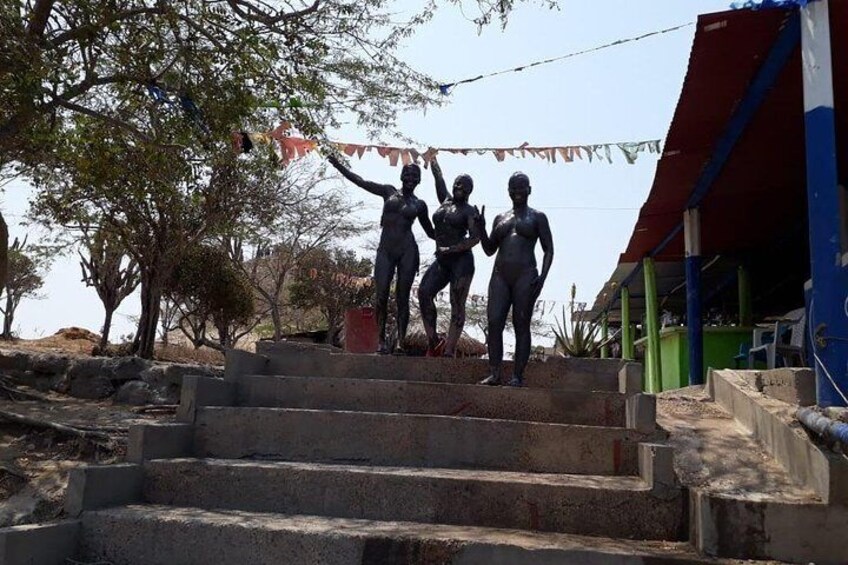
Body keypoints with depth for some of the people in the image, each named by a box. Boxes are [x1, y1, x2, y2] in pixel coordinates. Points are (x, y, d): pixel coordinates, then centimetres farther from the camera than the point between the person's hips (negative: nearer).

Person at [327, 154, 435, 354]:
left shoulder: (419, 205, 14)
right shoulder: (389, 192, 13)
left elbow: (431, 232, 22)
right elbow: (360, 181, 14)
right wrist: (338, 165, 12)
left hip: (407, 251, 0)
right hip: (385, 250, 1)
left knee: (402, 297, -4)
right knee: (381, 296, -7)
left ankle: (400, 341, -6)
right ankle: (381, 340, -3)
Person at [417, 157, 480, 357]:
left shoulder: (470, 211, 1)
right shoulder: (445, 202, 18)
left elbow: (475, 238, -10)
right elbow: (439, 179, 27)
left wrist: (451, 249, -17)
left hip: (461, 260, -6)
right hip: (441, 261, 6)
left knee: (457, 305, -8)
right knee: (424, 292, -13)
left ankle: (449, 350, -13)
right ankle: (432, 341, -8)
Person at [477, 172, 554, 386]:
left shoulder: (537, 217, 9)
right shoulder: (500, 218, 20)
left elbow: (549, 250, 3)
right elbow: (489, 249, 19)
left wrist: (542, 276, -11)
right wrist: (481, 228, 4)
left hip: (525, 276, -4)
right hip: (500, 276, 4)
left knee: (521, 325, -5)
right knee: (494, 322, -6)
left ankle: (518, 375, -3)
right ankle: (496, 373, -2)